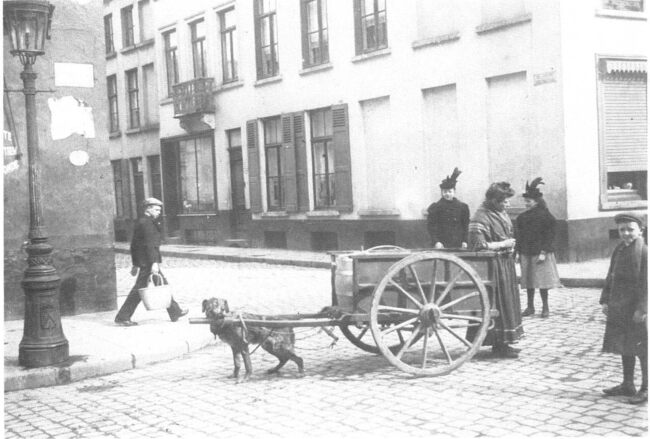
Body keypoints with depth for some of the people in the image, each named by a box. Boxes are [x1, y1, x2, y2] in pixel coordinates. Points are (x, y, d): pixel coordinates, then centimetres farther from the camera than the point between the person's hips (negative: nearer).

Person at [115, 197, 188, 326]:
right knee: (140, 288, -6)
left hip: (143, 261, 10)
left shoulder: (140, 222, 17)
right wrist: (154, 262, -25)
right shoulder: (147, 223, -13)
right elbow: (150, 244, -21)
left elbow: (134, 244, 20)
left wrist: (135, 264, 23)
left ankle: (175, 312, 19)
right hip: (148, 261, -10)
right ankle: (122, 317, -2)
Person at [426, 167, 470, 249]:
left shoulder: (462, 207, 9)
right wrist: (436, 242, -12)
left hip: (458, 245, 2)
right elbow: (431, 226, -2)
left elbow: (465, 226, 11)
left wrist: (464, 241, 2)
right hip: (442, 245, -2)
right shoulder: (435, 207, 2)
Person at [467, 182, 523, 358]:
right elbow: (478, 245, -24)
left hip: (506, 263, 9)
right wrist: (503, 244, -16)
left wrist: (509, 243, 10)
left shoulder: (501, 213, 11)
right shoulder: (481, 217, -18)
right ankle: (499, 345, 3)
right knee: (498, 302, -5)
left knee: (508, 302, 12)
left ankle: (502, 343, 21)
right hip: (493, 265, -9)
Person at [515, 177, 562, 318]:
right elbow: (518, 235, 12)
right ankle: (530, 307, 18)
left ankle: (545, 307, 9)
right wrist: (518, 252, 6)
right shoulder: (522, 217, 10)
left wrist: (543, 252, -15)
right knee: (528, 281, 8)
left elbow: (549, 235, -9)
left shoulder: (545, 216, -6)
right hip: (526, 254, 5)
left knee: (542, 281, -1)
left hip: (540, 253, -5)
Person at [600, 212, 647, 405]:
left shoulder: (644, 252, -14)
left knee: (642, 349, 1)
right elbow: (611, 277, 14)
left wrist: (641, 309, -20)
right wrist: (605, 300, 8)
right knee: (624, 347, 15)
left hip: (637, 310, -7)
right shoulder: (619, 250, 8)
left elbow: (646, 283, -17)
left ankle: (645, 389, 12)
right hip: (619, 308, 7)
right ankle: (627, 385, 27)